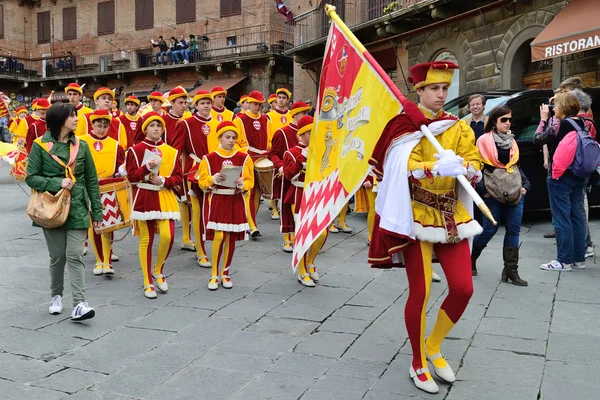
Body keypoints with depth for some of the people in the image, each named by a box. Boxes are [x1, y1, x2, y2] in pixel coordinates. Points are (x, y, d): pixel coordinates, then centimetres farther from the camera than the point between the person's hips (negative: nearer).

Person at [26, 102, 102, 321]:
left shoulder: (81, 146, 5)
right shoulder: (40, 145, -2)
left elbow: (91, 180, 7)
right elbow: (31, 178, -3)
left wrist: (96, 211, 4)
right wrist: (57, 183, -18)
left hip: (77, 209, 1)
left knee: (75, 256, -7)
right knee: (57, 256, 8)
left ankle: (79, 304, -9)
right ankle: (56, 296, 29)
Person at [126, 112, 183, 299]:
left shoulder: (172, 152, 7)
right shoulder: (136, 150, 2)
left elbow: (179, 177, 5)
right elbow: (131, 176, -3)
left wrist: (164, 180, -13)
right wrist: (147, 167, -17)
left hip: (165, 198, 1)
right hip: (144, 198, -1)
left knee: (168, 236, -14)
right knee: (146, 240, 3)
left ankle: (158, 271, 15)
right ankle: (148, 282, 16)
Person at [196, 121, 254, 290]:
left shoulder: (244, 158, 2)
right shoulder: (209, 158, -2)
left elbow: (250, 181, 3)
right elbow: (202, 182, 0)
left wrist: (242, 184, -18)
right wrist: (214, 179, -18)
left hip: (236, 202, 2)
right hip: (217, 201, -2)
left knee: (231, 238, 6)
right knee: (219, 237, -10)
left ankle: (225, 273, 21)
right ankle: (214, 275, 5)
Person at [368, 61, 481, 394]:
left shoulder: (459, 127, 8)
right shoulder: (405, 125, -5)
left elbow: (474, 167, -1)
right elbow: (405, 169, -18)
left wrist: (460, 167, -22)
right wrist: (438, 167, -33)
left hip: (451, 216, 5)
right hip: (416, 215, -5)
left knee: (463, 288, 0)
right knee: (420, 292, -2)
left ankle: (434, 346, 25)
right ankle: (418, 364, 17)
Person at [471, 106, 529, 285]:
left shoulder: (512, 141, 14)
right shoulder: (484, 140, -5)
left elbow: (517, 165, 20)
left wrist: (525, 184, 9)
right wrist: (482, 189, -13)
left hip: (515, 191, 6)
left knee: (514, 229, 1)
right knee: (490, 229, -1)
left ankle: (511, 270, 7)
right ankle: (471, 260, 21)